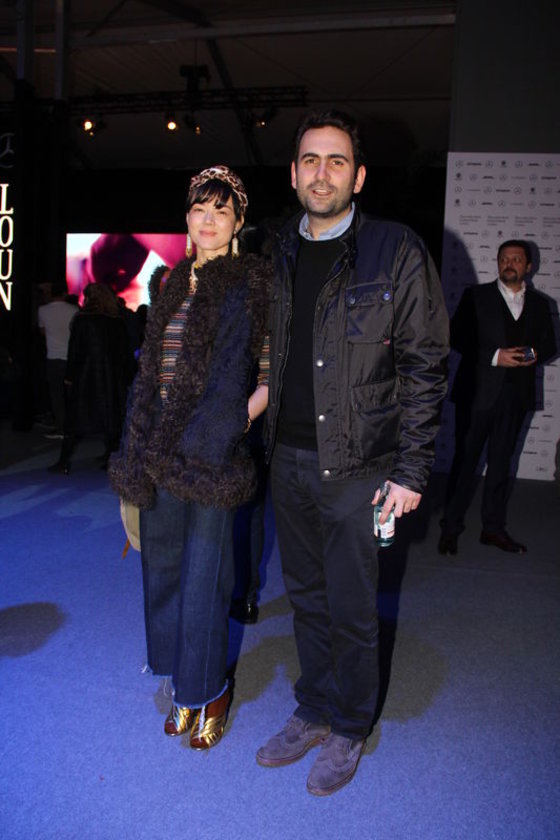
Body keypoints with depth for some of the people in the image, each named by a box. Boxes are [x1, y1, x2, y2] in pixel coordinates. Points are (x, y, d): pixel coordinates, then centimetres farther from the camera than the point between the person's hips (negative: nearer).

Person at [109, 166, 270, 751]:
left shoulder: (250, 286, -4)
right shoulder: (169, 284, 14)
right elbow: (150, 367, 16)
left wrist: (244, 415, -19)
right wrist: (141, 443, 12)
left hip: (211, 451, -6)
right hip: (161, 447, 7)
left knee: (203, 572, 0)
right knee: (164, 564, 13)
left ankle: (208, 692, 21)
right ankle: (184, 685, 32)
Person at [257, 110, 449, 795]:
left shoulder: (396, 252, -6)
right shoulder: (279, 257, 10)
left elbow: (424, 365, -8)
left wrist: (410, 469, -12)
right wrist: (266, 439, 10)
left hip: (356, 466, -5)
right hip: (288, 461, 5)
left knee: (351, 610, 8)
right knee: (307, 598, 17)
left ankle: (349, 731, 31)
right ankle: (313, 714, 37)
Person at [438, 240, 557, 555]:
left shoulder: (540, 304, 13)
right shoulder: (476, 296, 2)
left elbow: (549, 343, 16)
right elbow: (457, 337, -6)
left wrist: (536, 354, -7)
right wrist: (494, 356, -16)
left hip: (516, 395, 4)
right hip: (478, 391, -3)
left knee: (501, 462, 11)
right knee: (465, 459, 2)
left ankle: (494, 527, 21)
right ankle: (451, 527, 11)